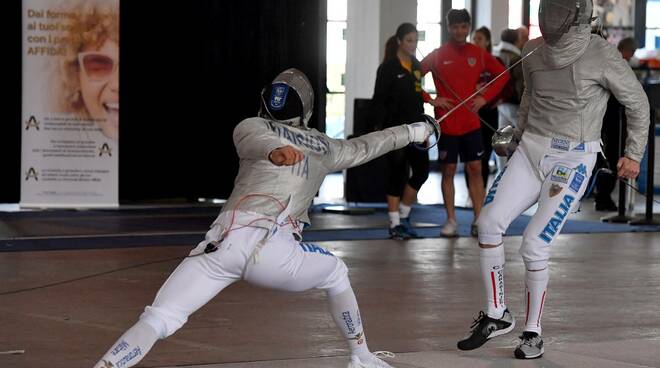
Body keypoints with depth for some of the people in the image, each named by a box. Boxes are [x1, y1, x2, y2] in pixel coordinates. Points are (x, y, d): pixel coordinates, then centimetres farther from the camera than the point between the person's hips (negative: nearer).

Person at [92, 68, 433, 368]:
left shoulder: (250, 127, 19)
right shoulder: (323, 146, 26)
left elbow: (256, 141, -6)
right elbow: (363, 147, 45)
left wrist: (275, 153, -30)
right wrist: (413, 131, 61)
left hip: (225, 243, -1)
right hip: (274, 251, 1)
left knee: (155, 322, -6)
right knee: (335, 273, 33)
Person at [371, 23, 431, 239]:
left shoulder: (416, 65, 12)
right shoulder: (388, 68, -8)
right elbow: (379, 101, -10)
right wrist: (380, 129, -18)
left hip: (415, 128, 6)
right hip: (395, 128, -6)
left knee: (421, 171, 1)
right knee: (398, 174, -3)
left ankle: (403, 216, 17)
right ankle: (395, 224, 4)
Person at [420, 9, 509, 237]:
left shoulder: (478, 54, 2)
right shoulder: (438, 55, -5)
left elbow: (502, 75, 11)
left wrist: (485, 98, 0)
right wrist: (432, 100, -11)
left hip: (471, 123, 2)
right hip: (446, 123, -2)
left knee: (475, 170, 2)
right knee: (448, 171, 4)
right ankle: (451, 220, 11)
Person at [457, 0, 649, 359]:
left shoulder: (602, 54, -16)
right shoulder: (533, 51, 0)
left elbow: (637, 102, -2)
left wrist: (633, 154, -4)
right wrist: (518, 133, 21)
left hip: (572, 162, -5)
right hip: (532, 153, 5)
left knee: (534, 246, -12)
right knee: (489, 223, -14)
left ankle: (532, 334, 8)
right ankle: (496, 316, 3)